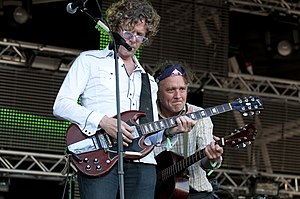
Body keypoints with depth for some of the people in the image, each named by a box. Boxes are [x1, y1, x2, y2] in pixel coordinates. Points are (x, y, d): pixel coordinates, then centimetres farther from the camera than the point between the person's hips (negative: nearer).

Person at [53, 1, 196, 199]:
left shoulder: (148, 80, 26)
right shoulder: (89, 61, 12)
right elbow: (61, 105, 0)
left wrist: (169, 131, -2)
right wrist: (103, 121, -12)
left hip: (141, 162, 5)